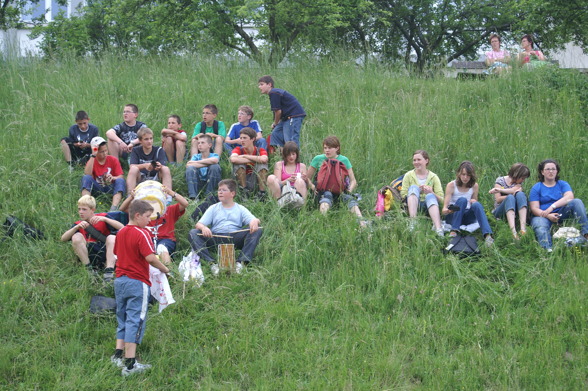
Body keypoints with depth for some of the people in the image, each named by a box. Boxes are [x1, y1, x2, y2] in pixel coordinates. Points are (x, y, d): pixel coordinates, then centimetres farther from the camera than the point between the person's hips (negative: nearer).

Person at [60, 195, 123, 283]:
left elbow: (122, 227, -11)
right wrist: (77, 227, -18)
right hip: (89, 257, 2)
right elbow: (63, 238, -4)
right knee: (76, 237, -17)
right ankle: (88, 269, -18)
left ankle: (109, 271, -39)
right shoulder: (79, 224, 11)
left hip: (105, 254, -2)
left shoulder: (102, 217, 4)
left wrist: (104, 219, -22)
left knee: (112, 238, -26)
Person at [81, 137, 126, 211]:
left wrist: (113, 178, -28)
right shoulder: (92, 161, 5)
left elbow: (121, 176, -4)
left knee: (120, 181, -29)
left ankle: (114, 208, -51)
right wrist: (93, 156, -17)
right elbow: (87, 174, -17)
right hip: (97, 189, 0)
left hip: (110, 188, 0)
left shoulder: (113, 160, 4)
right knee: (86, 178, -25)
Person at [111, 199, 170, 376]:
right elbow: (150, 257, -22)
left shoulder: (121, 232, 10)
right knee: (135, 321, -5)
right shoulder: (142, 234, -14)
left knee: (122, 319, 18)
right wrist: (164, 269, -8)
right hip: (137, 282, -7)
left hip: (120, 280, 8)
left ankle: (118, 354, 15)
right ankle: (130, 364, -5)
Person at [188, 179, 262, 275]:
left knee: (258, 230, -23)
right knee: (193, 233, -23)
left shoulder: (240, 209, 19)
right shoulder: (213, 208, 20)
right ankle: (211, 263, -38)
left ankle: (242, 261, -38)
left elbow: (253, 219, 3)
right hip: (215, 238, 1)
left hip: (236, 238, -1)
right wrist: (203, 228, -19)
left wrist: (254, 221, -25)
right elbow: (199, 224, 8)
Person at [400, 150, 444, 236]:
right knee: (413, 187, -24)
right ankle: (412, 222, -46)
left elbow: (441, 200, 2)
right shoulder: (408, 176, 9)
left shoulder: (433, 177, 9)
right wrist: (418, 191, -11)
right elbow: (403, 195, 2)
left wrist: (431, 193, -18)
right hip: (413, 206, 0)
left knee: (430, 196, -31)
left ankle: (438, 229, -53)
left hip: (428, 207, 0)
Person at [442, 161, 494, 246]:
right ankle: (454, 231, -40)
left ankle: (487, 235, -49)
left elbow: (475, 204, 13)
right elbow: (445, 207, -11)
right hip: (452, 216, -2)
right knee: (462, 200, -31)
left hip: (467, 217, 2)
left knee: (477, 204, -31)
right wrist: (445, 211, -37)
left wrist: (474, 202, -12)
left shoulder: (475, 186, 5)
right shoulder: (451, 185, -5)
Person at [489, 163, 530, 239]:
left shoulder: (519, 183, 13)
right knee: (510, 197, -33)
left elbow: (514, 190, -11)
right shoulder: (500, 181, 5)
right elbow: (498, 199, -7)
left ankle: (523, 228, -44)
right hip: (499, 212, -3)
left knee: (520, 194, -25)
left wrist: (499, 190, -18)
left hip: (515, 212, 3)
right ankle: (513, 230, -56)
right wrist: (512, 195, -14)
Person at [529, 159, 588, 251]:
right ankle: (548, 250, -64)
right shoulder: (536, 188, 7)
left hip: (560, 214, 2)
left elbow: (569, 197, -9)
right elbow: (534, 208, -3)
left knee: (577, 202, -20)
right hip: (542, 215, -2)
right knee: (541, 228, -37)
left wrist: (552, 206, -22)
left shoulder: (563, 184, 13)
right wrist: (548, 216, -23)